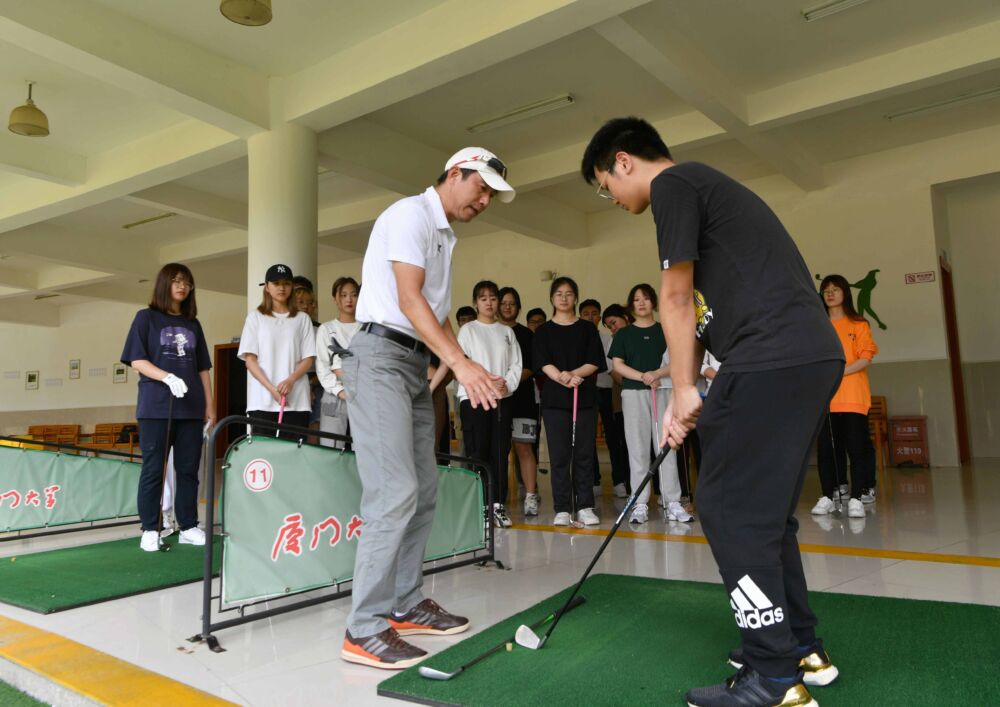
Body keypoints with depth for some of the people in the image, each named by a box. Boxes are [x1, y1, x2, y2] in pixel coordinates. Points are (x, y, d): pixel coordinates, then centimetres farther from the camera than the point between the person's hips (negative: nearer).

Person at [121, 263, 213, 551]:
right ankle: (150, 530, 9)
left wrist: (210, 405, 10)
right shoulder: (146, 317, 4)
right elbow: (136, 360, -4)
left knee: (189, 469, 5)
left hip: (191, 407, 4)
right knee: (153, 469, 0)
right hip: (155, 407, -4)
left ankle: (189, 527, 13)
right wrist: (168, 378, -19)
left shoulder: (192, 324, 16)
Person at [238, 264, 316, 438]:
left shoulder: (302, 319, 11)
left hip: (296, 401, 0)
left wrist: (290, 380, -13)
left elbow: (309, 358, 6)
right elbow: (249, 359, 3)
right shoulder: (255, 317, 10)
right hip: (262, 402, 0)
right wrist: (271, 388, -10)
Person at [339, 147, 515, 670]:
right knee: (395, 492, -15)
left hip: (417, 363, 10)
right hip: (382, 355, -10)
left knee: (423, 490, 9)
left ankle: (406, 604, 20)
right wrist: (460, 362, -26)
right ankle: (365, 630, -7)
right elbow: (408, 298, -18)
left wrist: (471, 373, 10)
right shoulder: (411, 214, -6)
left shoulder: (444, 237, 22)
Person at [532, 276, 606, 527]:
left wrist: (571, 373, -14)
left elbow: (595, 362, 2)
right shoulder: (543, 331, 10)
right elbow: (544, 364, -3)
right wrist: (562, 378, -20)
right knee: (559, 455, -1)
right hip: (555, 399, 0)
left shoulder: (587, 328, 11)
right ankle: (562, 509, 4)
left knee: (584, 454, 1)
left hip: (585, 397, 1)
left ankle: (585, 507, 8)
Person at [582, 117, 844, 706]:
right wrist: (682, 396, 21)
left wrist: (685, 391, -1)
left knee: (731, 509, -4)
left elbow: (676, 297, -7)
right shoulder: (706, 187, 27)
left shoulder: (673, 183, -2)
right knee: (765, 508, 17)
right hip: (815, 355, 10)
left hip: (771, 362, -10)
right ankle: (802, 648, 28)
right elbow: (701, 309, 23)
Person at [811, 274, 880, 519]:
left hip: (853, 397, -2)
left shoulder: (859, 324, 6)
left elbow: (866, 359, -2)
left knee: (857, 447, -5)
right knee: (825, 448, 2)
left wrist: (838, 372, -15)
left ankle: (856, 498, -1)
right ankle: (827, 497, 7)